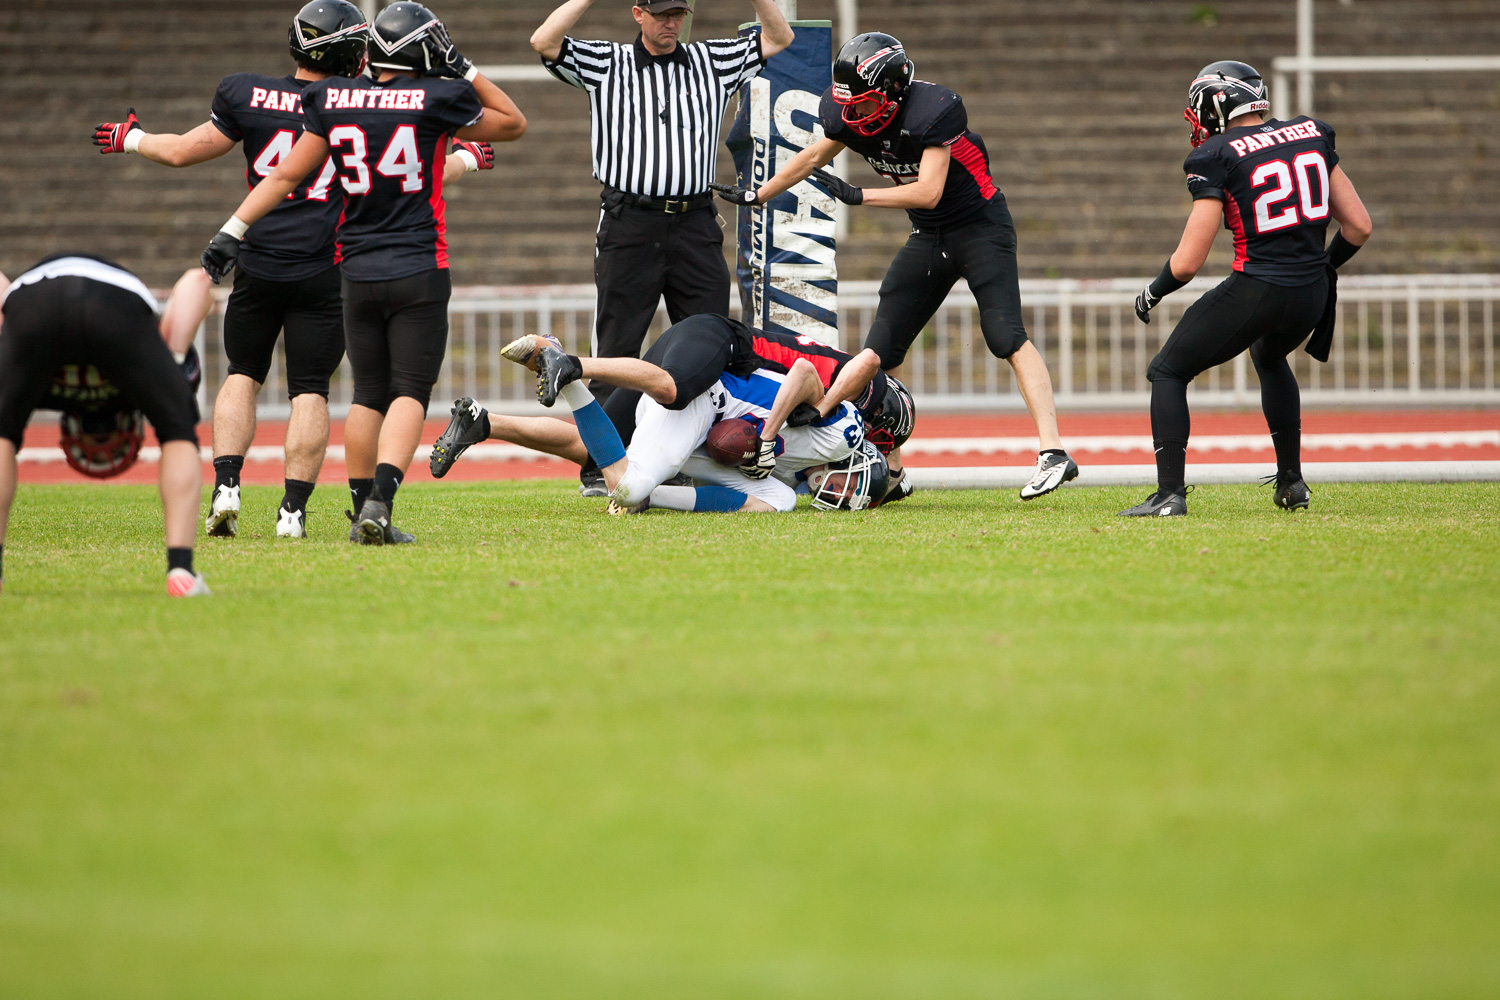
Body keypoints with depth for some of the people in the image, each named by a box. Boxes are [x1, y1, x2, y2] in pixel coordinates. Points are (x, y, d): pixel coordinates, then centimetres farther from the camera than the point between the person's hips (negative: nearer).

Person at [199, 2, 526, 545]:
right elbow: (513, 123, 9)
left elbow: (287, 175, 4)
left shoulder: (334, 102, 2)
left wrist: (234, 229, 9)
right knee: (410, 392, -3)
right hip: (418, 274, -4)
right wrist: (465, 71, 10)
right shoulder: (435, 101, -7)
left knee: (368, 394, 13)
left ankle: (364, 510, 12)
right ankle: (378, 502, -20)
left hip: (359, 271, 4)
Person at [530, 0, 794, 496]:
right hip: (628, 226, -2)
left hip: (695, 227, 2)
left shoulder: (713, 62, 12)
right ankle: (598, 468, 3)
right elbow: (544, 42, -6)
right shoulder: (604, 64, 5)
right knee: (617, 350, -1)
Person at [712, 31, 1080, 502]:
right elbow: (814, 157, 14)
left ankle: (1053, 453, -23)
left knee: (1006, 336, -21)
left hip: (980, 227, -7)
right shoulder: (850, 117, -6)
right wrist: (756, 196, 24)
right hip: (929, 236, 7)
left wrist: (857, 195, -29)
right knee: (880, 350, 2)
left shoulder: (932, 111, -28)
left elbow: (928, 192, -30)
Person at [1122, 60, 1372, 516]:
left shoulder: (1217, 157, -7)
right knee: (1270, 358, 37)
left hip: (1256, 289, -6)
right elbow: (1359, 227, 10)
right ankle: (1292, 482, 34)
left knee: (1167, 373, 10)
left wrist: (1152, 293, 11)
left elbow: (1188, 262, -9)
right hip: (1311, 293, 6)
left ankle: (1170, 493, -1)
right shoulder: (1312, 135, 9)